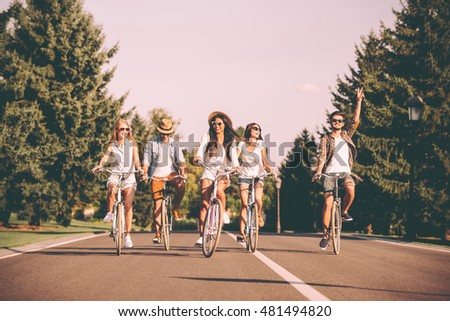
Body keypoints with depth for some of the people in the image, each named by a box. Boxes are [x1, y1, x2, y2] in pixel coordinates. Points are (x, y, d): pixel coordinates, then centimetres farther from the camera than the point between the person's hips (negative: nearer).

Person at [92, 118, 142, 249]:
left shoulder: (132, 144, 10)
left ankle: (128, 236, -10)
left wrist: (139, 168, -23)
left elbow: (136, 160, -1)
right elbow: (105, 156, -6)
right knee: (112, 189, -36)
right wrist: (99, 166, -28)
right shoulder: (112, 145, 10)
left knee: (128, 204, -15)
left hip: (129, 176, 0)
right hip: (114, 175, 0)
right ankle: (109, 213, -11)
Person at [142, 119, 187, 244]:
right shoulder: (151, 143, 1)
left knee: (181, 185, -32)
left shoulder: (174, 144, 5)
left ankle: (176, 209, -8)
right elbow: (146, 160, -3)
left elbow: (180, 160, -2)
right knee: (157, 204, -5)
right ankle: (157, 233, -1)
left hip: (171, 173, 1)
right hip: (157, 175, -1)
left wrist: (183, 172, -20)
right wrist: (145, 173, -20)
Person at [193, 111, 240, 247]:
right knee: (204, 203, -12)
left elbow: (233, 155, 0)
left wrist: (236, 167, -20)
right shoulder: (207, 136, 6)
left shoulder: (230, 140, 10)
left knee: (219, 189, -34)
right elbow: (201, 149, -8)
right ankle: (202, 235, -12)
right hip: (208, 170, 0)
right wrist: (197, 158, -30)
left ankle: (223, 213, -7)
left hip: (223, 171, 0)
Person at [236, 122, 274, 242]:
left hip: (258, 175, 0)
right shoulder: (242, 144, 4)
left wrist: (270, 169, -20)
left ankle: (258, 215, 9)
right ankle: (241, 233, -9)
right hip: (244, 176, 0)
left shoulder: (260, 144, 4)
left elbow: (264, 161, -1)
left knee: (258, 198, -25)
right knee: (244, 204, -9)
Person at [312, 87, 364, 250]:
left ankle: (344, 212, -2)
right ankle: (325, 235, -1)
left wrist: (359, 101, 2)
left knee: (351, 190, -31)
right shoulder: (325, 139, 5)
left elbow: (355, 121, 7)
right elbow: (322, 157, -7)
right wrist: (318, 172, -24)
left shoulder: (346, 136, 15)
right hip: (330, 173, -2)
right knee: (328, 202, -11)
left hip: (345, 171, 2)